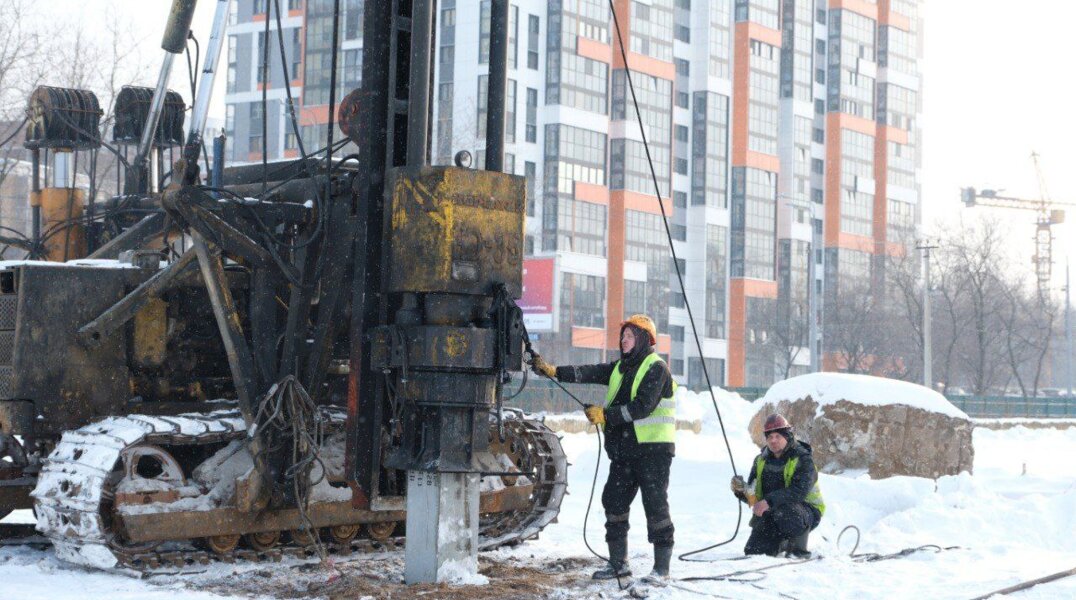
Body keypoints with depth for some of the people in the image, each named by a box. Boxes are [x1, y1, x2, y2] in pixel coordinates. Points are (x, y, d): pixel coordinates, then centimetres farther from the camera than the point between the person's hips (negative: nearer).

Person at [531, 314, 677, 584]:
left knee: (656, 505, -6)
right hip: (624, 451, 8)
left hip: (653, 448, -8)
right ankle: (618, 562, 18)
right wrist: (553, 371, -9)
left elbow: (643, 407, -19)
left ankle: (661, 567, -1)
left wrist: (606, 415, -18)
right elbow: (588, 373, 4)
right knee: (613, 502, 8)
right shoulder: (619, 369, 17)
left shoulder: (656, 368, -8)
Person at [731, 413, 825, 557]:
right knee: (753, 551, -8)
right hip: (770, 513, 6)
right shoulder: (761, 461, 8)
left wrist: (769, 501, -38)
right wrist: (741, 490, -16)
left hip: (806, 510, -6)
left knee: (784, 513, -39)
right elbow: (753, 495, 8)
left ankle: (799, 548, -13)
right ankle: (784, 543, 23)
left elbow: (800, 491, -28)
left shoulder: (803, 459, -12)